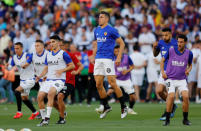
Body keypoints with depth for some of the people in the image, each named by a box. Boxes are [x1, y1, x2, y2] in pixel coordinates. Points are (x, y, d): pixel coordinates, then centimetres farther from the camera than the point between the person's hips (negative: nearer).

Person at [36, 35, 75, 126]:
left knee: (51, 93, -30)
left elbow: (72, 65, -2)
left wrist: (62, 70, -15)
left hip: (59, 80, -7)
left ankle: (47, 118, -31)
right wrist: (40, 76, 5)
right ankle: (43, 118, 14)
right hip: (49, 80, 7)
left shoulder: (63, 54, -3)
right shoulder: (48, 55, 16)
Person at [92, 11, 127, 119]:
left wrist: (119, 57, -10)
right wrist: (93, 57, 17)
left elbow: (122, 43, -3)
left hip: (108, 59, -7)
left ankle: (123, 107, 1)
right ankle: (106, 107, 15)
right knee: (98, 85, 2)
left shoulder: (111, 30, -5)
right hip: (98, 59, 7)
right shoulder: (96, 30, 15)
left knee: (112, 83, -10)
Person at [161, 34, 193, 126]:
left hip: (182, 79, 2)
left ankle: (185, 119, 2)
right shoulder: (171, 51, -5)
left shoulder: (189, 53, 0)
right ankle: (167, 119, -8)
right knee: (171, 96, -21)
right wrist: (162, 71, -5)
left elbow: (190, 65, 16)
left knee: (186, 97, -16)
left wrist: (188, 70, -6)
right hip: (170, 78, -2)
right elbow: (162, 60, 8)